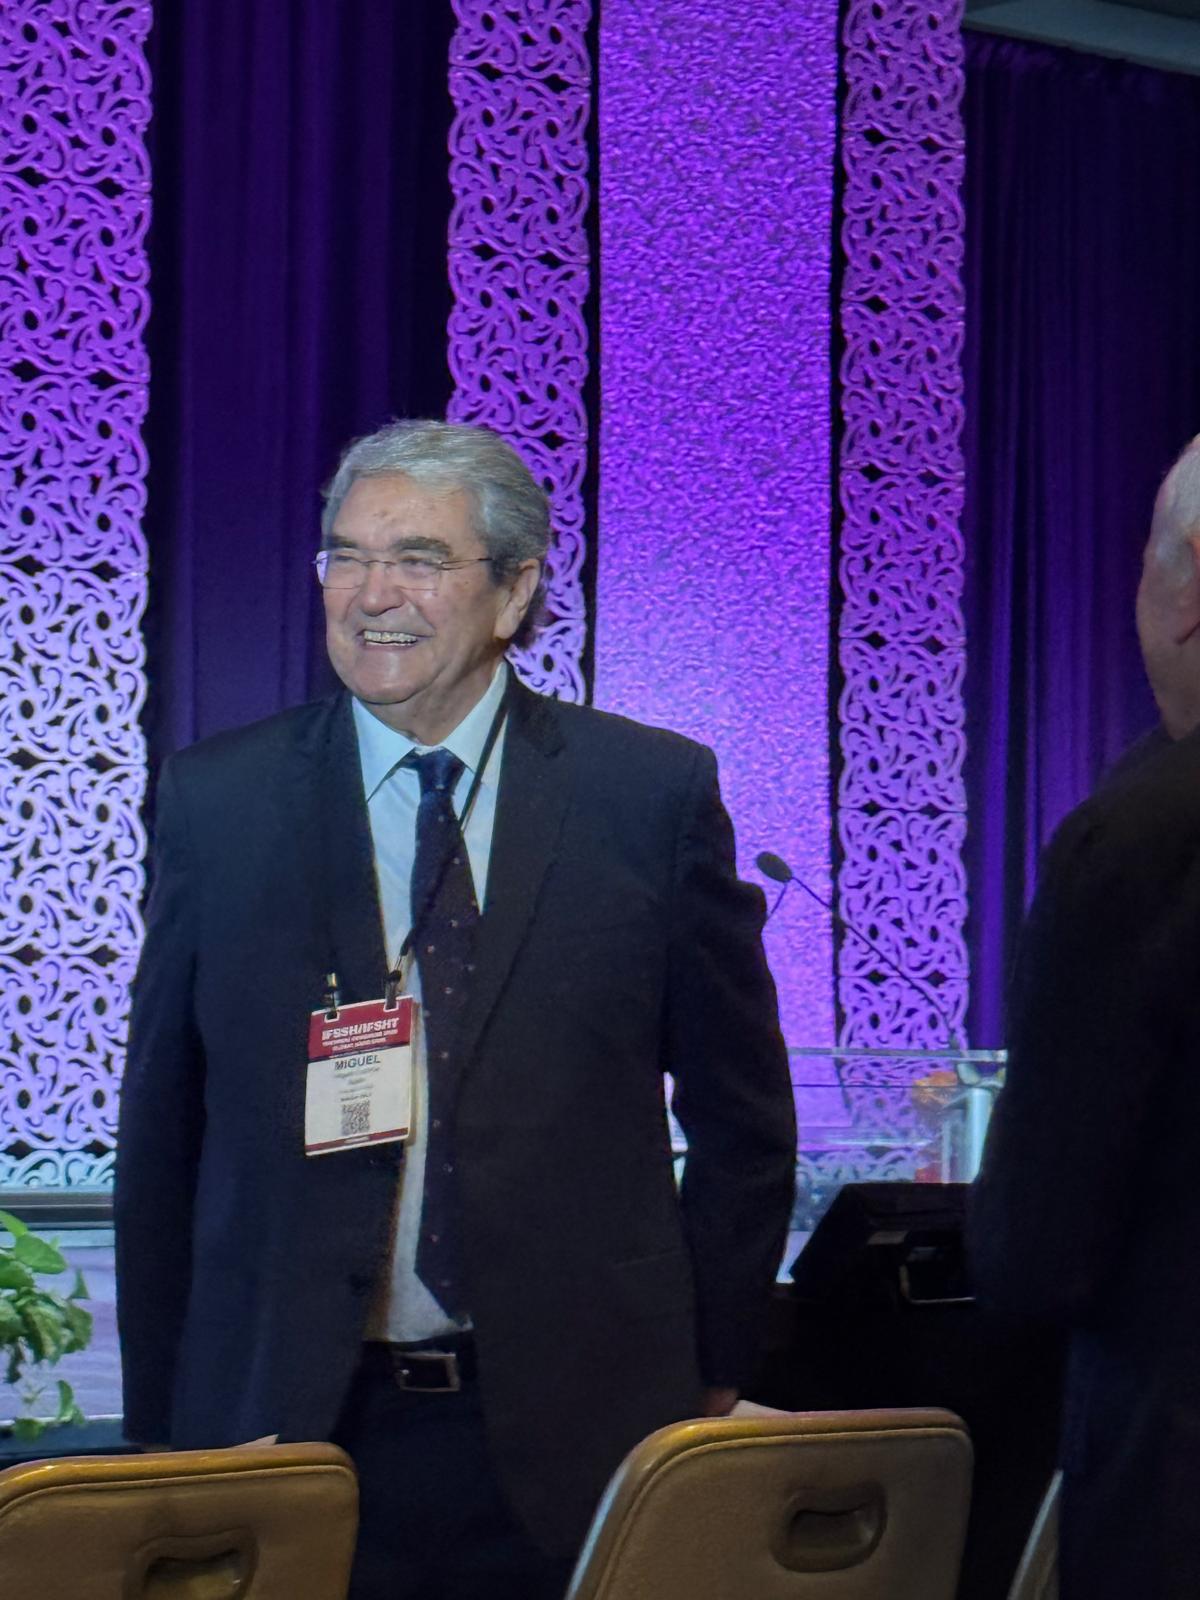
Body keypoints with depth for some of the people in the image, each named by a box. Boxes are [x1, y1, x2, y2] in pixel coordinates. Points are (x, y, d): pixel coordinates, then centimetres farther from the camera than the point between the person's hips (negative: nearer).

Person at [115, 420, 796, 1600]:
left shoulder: (655, 793, 0)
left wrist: (705, 1375, 4)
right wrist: (166, 1427, 5)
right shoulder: (218, 799, 3)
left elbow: (742, 1124, 7)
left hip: (573, 1445, 0)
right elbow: (161, 1137, 7)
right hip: (291, 1433, 1)